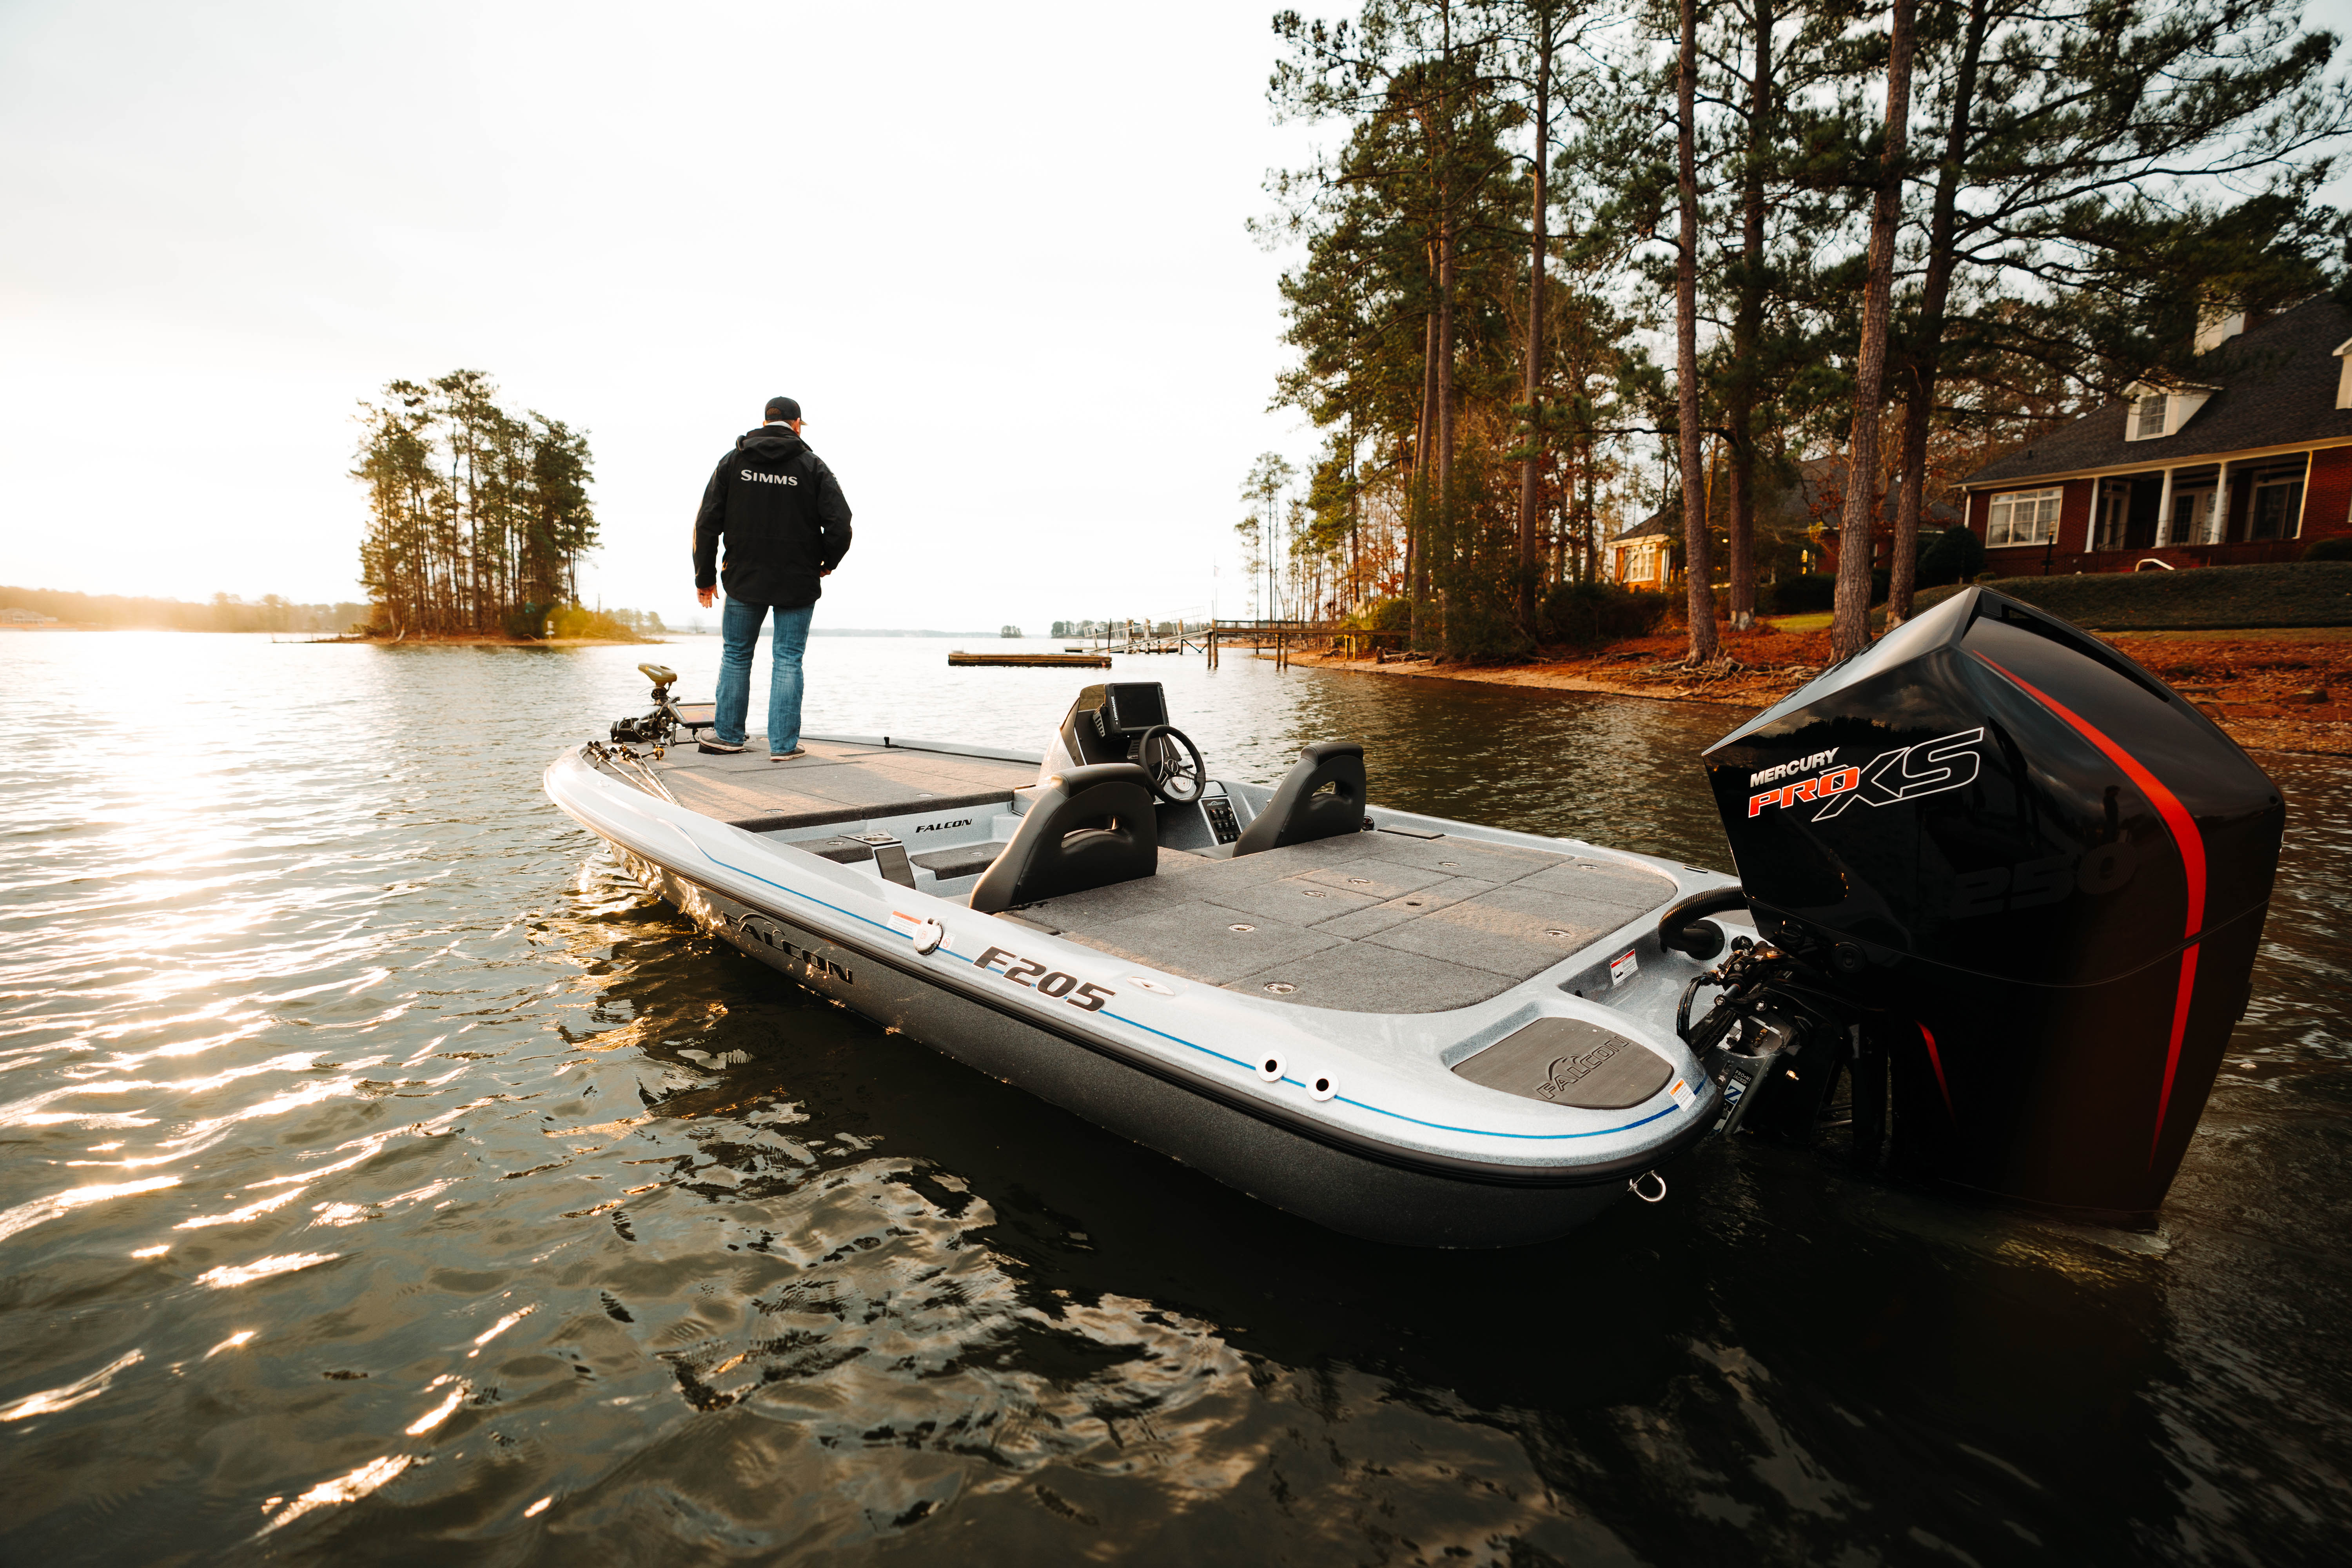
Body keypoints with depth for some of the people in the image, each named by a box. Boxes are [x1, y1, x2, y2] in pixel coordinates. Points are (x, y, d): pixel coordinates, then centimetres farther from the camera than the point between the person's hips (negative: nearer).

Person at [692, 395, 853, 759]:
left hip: (744, 580, 2)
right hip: (798, 583, -2)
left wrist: (705, 576, 9)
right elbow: (840, 522, -11)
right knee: (788, 661, 4)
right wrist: (828, 562, 6)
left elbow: (707, 522, 2)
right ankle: (784, 744, 3)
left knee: (736, 655, 15)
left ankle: (728, 735, 24)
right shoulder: (812, 466, -2)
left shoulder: (732, 461, 5)